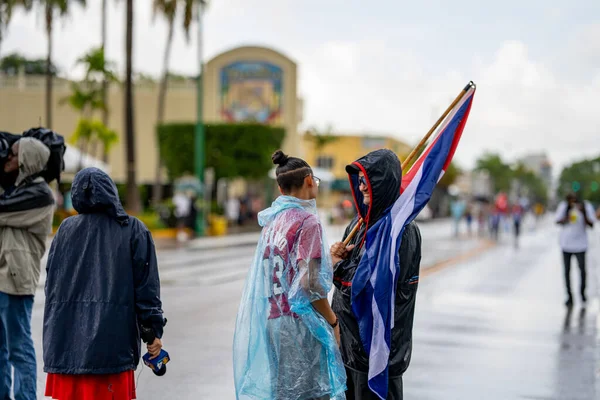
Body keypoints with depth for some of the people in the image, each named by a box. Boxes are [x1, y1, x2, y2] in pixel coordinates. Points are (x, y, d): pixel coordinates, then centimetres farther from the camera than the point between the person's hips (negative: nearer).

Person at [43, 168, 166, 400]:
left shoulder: (65, 229, 5)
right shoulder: (134, 230, -2)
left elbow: (51, 281, 11)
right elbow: (146, 285, -4)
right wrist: (154, 329, 1)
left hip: (66, 337, 3)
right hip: (112, 337, -3)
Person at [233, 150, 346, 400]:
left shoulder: (272, 221, 12)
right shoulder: (307, 220, -10)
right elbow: (309, 283, -17)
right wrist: (332, 320, -7)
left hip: (271, 321, 8)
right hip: (299, 323, -8)